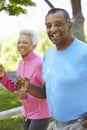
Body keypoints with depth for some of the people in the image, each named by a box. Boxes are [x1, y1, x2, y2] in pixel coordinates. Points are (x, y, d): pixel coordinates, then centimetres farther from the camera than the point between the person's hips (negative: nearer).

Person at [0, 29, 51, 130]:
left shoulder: (40, 63, -22)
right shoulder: (21, 63, 3)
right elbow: (17, 89, 9)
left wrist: (27, 95, -31)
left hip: (41, 114, -8)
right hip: (28, 113, 8)